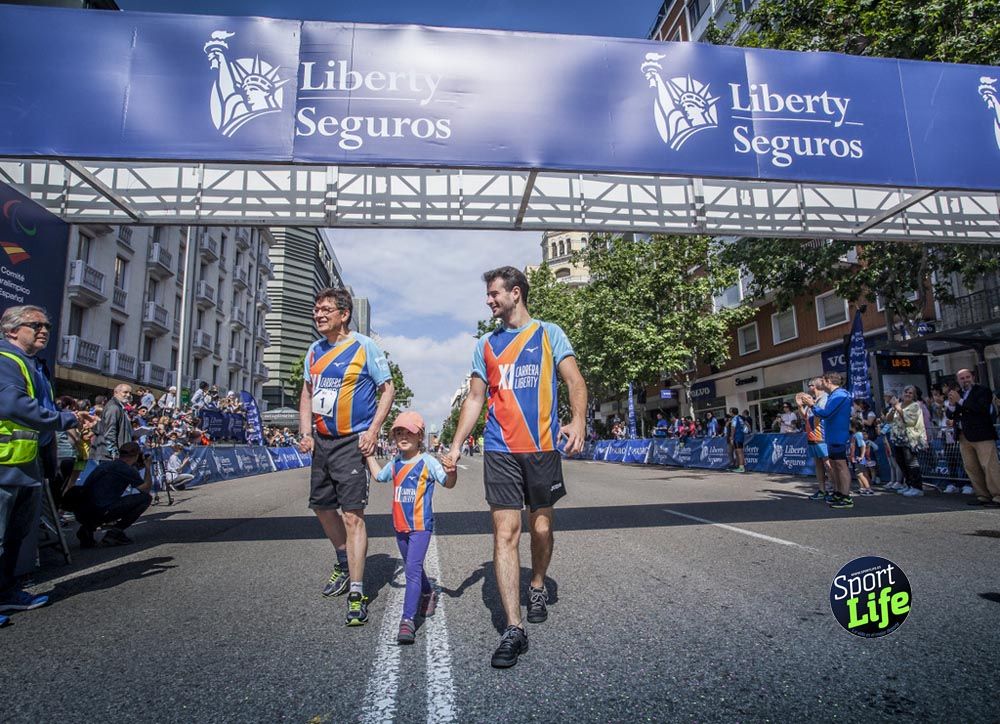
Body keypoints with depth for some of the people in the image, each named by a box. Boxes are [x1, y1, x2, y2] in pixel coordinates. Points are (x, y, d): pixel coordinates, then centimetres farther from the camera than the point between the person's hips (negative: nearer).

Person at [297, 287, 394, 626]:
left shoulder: (364, 347, -8)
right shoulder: (314, 351, 11)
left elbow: (387, 388, -7)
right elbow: (307, 393, 18)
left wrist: (373, 430, -17)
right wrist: (305, 432, 6)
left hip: (352, 442, -7)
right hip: (321, 441, 8)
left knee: (352, 515, -10)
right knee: (321, 505, 18)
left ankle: (356, 594, -2)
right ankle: (345, 564, 41)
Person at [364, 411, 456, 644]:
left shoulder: (427, 461, -11)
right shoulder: (395, 463, 7)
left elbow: (448, 483, -17)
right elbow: (378, 476, 26)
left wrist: (452, 469, -38)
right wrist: (369, 455, 22)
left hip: (421, 525, -7)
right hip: (400, 526, 7)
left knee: (413, 568, -15)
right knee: (412, 567, 21)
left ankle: (407, 620, -14)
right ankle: (428, 594, 47)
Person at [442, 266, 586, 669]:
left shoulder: (548, 333, 7)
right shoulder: (486, 345, 15)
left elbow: (574, 381, 0)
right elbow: (474, 398, 14)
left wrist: (577, 420, -18)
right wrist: (456, 446, 6)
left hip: (543, 447, -1)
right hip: (500, 450, 2)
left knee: (541, 528, 11)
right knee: (505, 533, -6)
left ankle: (537, 588, 39)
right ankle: (513, 629, -1)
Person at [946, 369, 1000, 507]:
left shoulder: (983, 391, -1)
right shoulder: (955, 393, 14)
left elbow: (982, 408, -17)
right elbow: (949, 415, 11)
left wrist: (960, 401, -16)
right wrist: (952, 404, -9)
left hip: (982, 435, -6)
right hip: (964, 437, 6)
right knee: (970, 468, 8)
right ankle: (983, 496, 16)